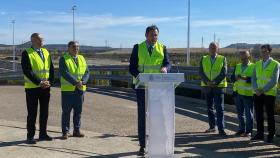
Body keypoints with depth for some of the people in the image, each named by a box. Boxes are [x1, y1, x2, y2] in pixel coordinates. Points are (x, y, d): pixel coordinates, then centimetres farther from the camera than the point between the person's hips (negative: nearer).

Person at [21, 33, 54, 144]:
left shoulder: (46, 52, 12)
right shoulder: (26, 53, -7)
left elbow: (51, 69, 11)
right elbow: (27, 71, -16)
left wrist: (50, 82, -4)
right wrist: (39, 82, -19)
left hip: (45, 88, 6)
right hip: (32, 88, -5)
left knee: (44, 112, 11)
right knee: (32, 113, 1)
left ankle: (43, 134, 23)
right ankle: (30, 136, 11)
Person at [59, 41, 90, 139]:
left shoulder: (82, 58, 13)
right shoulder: (63, 59, -2)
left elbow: (87, 72, 4)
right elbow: (64, 73, -15)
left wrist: (82, 82, -14)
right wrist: (76, 82, -23)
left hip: (80, 89, 5)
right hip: (67, 90, -4)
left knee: (78, 111, 10)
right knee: (66, 111, 1)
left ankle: (77, 130, 20)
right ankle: (65, 132, 9)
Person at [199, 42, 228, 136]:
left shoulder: (222, 59, 4)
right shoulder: (203, 59, 9)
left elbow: (224, 73, -6)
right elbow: (201, 73, 0)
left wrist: (215, 82, -17)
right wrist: (207, 82, -16)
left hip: (219, 86, -3)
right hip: (207, 86, 3)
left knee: (219, 108, -6)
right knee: (209, 107, 10)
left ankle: (221, 129, -4)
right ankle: (212, 127, 21)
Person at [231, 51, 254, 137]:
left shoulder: (253, 67, -5)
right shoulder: (237, 66, 14)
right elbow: (232, 77, 8)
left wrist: (244, 78, -25)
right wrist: (236, 78, -13)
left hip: (248, 93, -6)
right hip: (237, 93, 6)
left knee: (248, 113, 2)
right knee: (240, 113, 13)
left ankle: (249, 131, 12)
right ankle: (242, 129, 24)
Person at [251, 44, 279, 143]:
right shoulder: (257, 64, 10)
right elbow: (253, 78, 8)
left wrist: (263, 90, -16)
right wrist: (256, 89, -9)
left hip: (269, 94, -4)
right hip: (257, 94, 4)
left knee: (270, 116, 5)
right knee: (258, 115, 9)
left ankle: (271, 135, 16)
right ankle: (259, 134, 20)